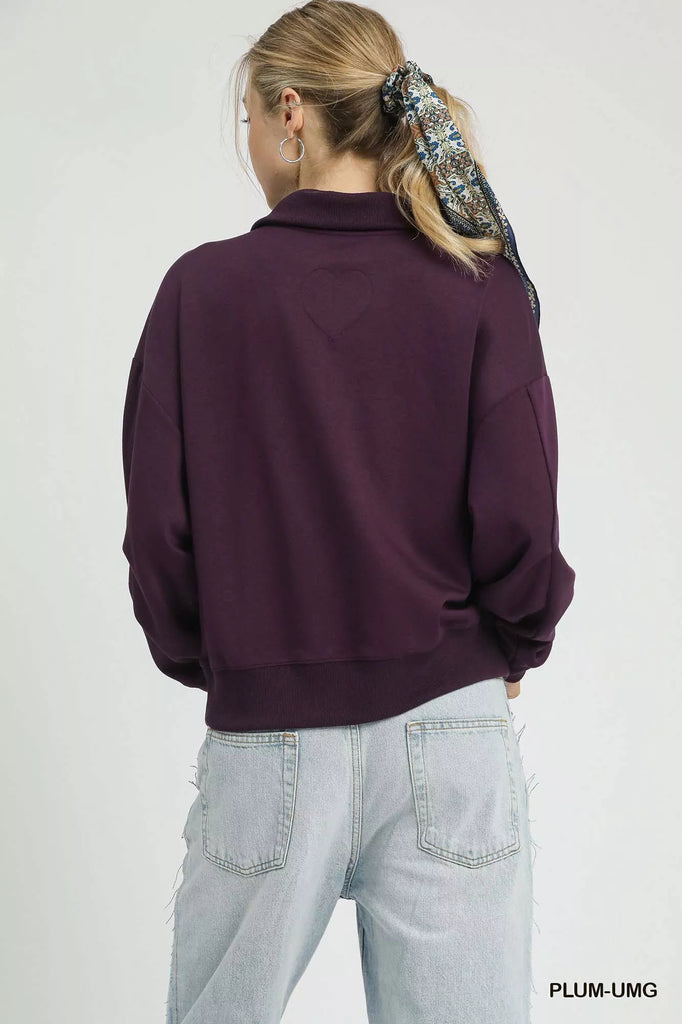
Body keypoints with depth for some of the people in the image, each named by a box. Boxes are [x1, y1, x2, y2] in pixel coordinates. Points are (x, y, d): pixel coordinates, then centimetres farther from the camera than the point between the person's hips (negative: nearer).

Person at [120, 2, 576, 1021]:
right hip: (449, 734, 1)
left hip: (264, 737, 0)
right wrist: (511, 656, 10)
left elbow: (157, 531, -5)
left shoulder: (202, 289, -5)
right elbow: (520, 526, -8)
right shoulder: (479, 285, -4)